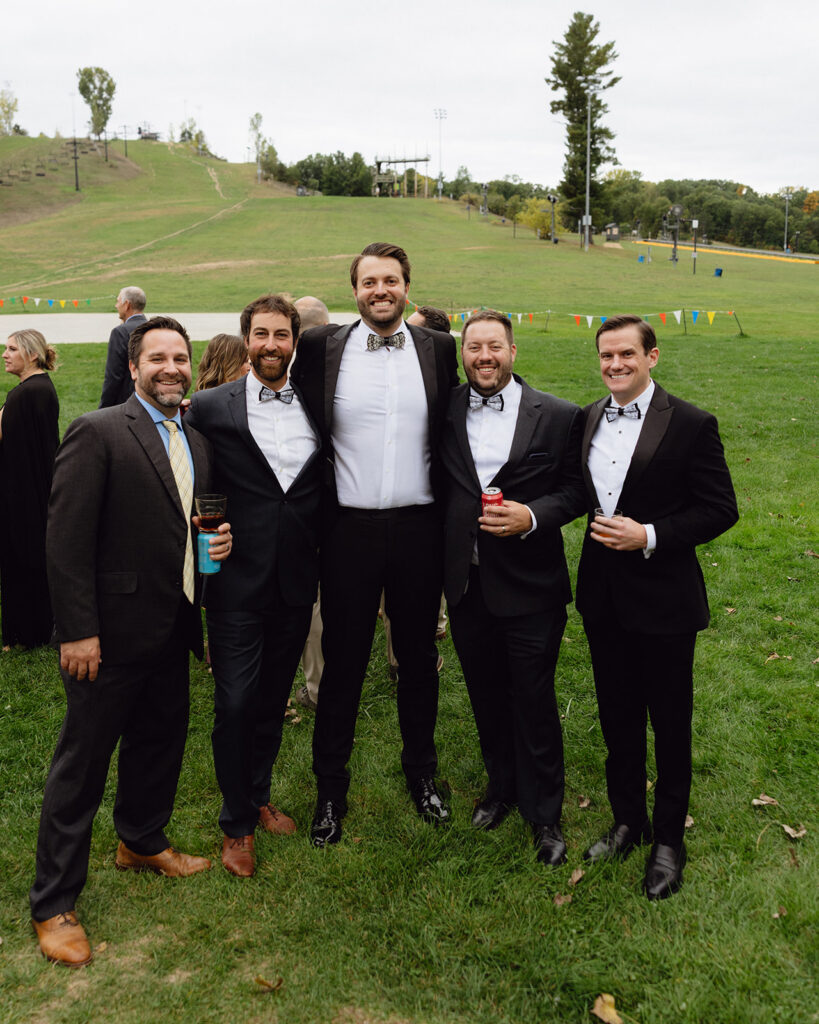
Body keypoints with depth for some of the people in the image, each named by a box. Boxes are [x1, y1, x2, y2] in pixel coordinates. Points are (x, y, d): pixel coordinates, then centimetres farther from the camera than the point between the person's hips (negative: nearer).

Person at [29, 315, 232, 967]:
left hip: (171, 631, 7)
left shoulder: (197, 444, 11)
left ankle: (142, 843, 45)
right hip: (111, 634, -7)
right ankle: (54, 904, 19)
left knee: (161, 743, 21)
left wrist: (218, 543, 0)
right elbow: (67, 540, -16)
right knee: (83, 762, 4)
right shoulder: (98, 433, -12)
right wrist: (78, 631, -19)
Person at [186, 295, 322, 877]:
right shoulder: (210, 408, -3)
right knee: (235, 704, 1)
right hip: (238, 582, -3)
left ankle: (258, 798, 37)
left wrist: (321, 556, 2)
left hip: (297, 582, 3)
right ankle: (237, 824, 20)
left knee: (274, 698, 16)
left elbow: (327, 490, 10)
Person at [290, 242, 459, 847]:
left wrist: (452, 513, 4)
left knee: (419, 656, 15)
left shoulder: (438, 349, 4)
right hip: (350, 529, -1)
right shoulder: (321, 347, 0)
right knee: (343, 662, 8)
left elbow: (451, 433, 9)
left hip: (419, 528, 1)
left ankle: (422, 772, 34)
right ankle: (331, 789, 24)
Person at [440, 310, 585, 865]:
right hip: (466, 584, 3)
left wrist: (532, 516, -19)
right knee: (486, 695, 18)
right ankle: (501, 786, 40)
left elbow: (575, 489, -3)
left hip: (530, 587, -3)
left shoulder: (558, 416, -5)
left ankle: (544, 813, 26)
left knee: (534, 700, 7)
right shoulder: (443, 412, 2)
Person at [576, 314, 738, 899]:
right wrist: (601, 529, -2)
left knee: (670, 724, 9)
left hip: (664, 600, -4)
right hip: (603, 598, 5)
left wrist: (649, 536, -20)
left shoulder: (691, 425, -11)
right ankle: (628, 822, 36)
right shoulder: (586, 420, 5)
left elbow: (721, 510, -11)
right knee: (618, 719, 17)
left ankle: (669, 840, 27)